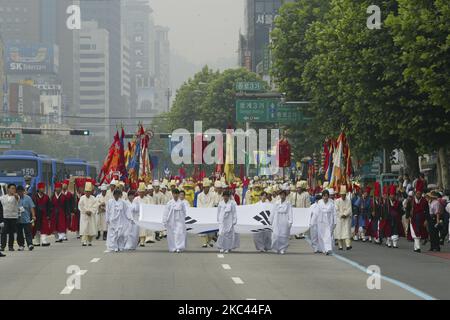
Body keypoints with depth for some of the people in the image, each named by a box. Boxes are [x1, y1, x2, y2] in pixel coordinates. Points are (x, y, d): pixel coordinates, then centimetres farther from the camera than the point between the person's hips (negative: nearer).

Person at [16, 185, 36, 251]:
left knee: (28, 232, -8)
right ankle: (21, 245, 16)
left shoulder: (27, 198, 0)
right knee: (19, 233, 7)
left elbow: (32, 207, -2)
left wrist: (33, 216, -10)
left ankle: (30, 244, -12)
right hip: (18, 219, 2)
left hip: (26, 219, -2)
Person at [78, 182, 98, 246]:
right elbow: (80, 206, -4)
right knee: (84, 229, -9)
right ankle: (84, 242, -13)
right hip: (84, 215, -2)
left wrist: (91, 211, -12)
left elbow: (95, 206, 0)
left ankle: (89, 241, 15)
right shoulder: (82, 198, 0)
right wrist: (86, 211, -10)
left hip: (91, 215, 2)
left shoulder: (93, 198, 5)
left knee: (91, 228, 3)